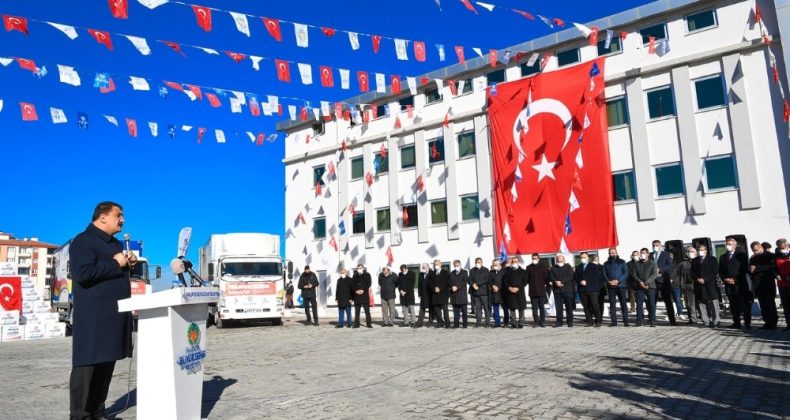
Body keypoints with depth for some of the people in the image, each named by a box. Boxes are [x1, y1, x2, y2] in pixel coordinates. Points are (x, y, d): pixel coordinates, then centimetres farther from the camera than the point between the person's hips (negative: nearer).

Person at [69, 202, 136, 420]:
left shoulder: (116, 244, 21)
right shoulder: (83, 241, -7)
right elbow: (83, 273, -22)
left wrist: (129, 265, 8)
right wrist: (115, 264, -15)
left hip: (115, 313, 9)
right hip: (93, 316, -9)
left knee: (107, 364, 11)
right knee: (87, 364, -4)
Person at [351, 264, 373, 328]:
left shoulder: (367, 275, 7)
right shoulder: (355, 276, 15)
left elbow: (368, 284, -2)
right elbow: (352, 284, 8)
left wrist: (363, 290, -13)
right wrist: (356, 290, -9)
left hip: (365, 295, -3)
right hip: (356, 295, 3)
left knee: (367, 311, -4)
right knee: (357, 311, 4)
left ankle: (369, 324, -2)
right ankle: (356, 324, 8)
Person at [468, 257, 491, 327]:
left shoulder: (485, 270, 4)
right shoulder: (472, 270, 15)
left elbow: (487, 279, -6)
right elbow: (470, 280, 9)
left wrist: (477, 284, -9)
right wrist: (473, 285, -11)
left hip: (484, 292, -3)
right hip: (475, 292, 3)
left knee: (486, 307, -4)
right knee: (477, 308, 3)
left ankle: (487, 322, -1)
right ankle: (478, 321, 7)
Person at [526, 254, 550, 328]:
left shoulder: (543, 266, 3)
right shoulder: (529, 268, 8)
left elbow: (546, 277, 4)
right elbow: (527, 279, 11)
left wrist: (545, 284, 0)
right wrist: (531, 284, 4)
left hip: (541, 290, -1)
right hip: (532, 291, 2)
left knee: (542, 307, 1)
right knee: (534, 307, 3)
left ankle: (542, 322, 7)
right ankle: (536, 322, 8)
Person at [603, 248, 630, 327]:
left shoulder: (621, 262, 6)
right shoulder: (606, 264, 15)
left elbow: (626, 273, -2)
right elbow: (604, 274, 9)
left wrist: (618, 280, -14)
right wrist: (609, 281, -9)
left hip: (621, 285, -3)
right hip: (610, 287, 3)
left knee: (623, 304, -2)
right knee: (612, 304, 1)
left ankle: (626, 321, 0)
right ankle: (614, 321, 5)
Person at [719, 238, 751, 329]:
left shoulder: (741, 255, 4)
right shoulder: (723, 257, 16)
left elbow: (745, 269, -4)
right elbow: (720, 271, 15)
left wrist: (735, 279, -11)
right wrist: (724, 279, -4)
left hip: (740, 285, -4)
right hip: (729, 286, 4)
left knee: (745, 305, -4)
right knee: (733, 306, 4)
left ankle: (747, 323, 1)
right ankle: (736, 323, 9)